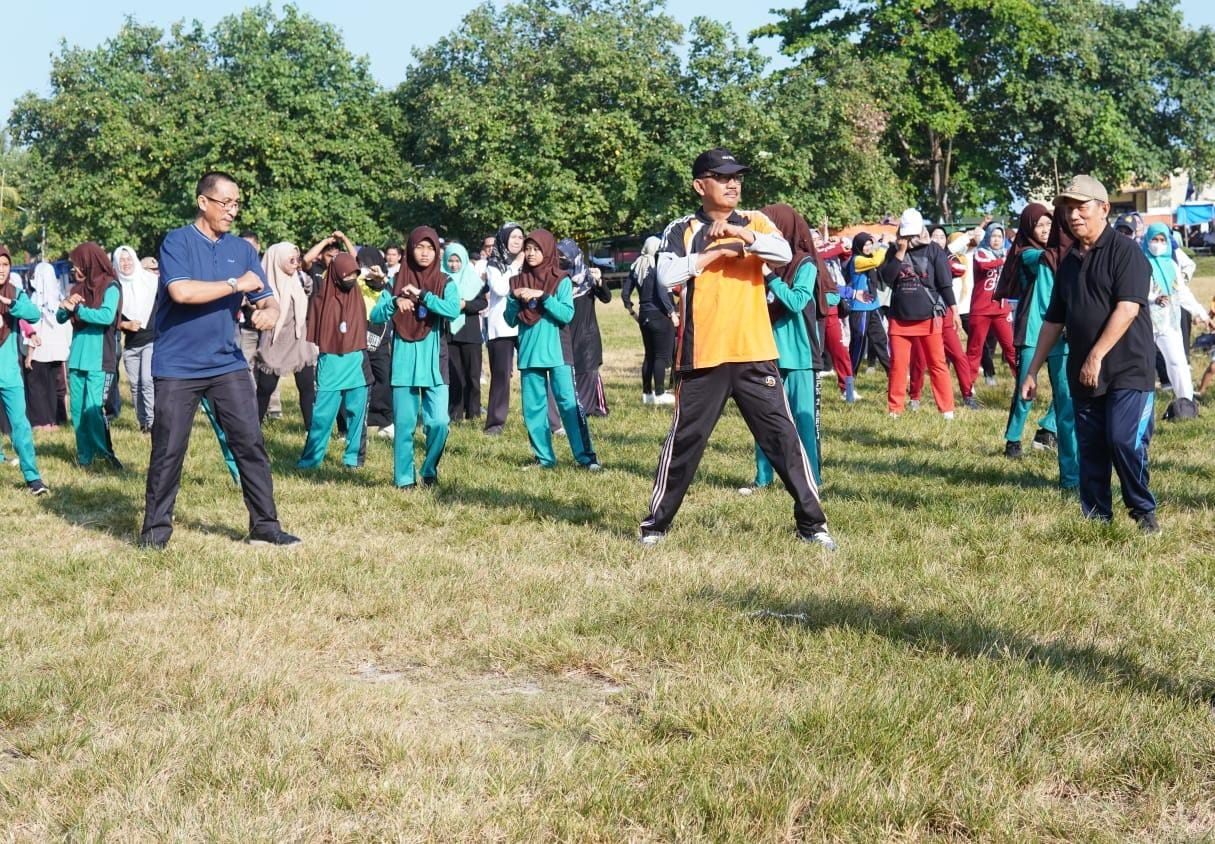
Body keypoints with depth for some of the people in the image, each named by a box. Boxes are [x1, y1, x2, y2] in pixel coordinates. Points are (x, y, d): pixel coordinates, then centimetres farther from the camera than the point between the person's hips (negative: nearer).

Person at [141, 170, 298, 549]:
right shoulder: (177, 241, -6)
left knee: (250, 442, -1)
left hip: (227, 364, 4)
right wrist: (235, 284, -17)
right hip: (177, 367, -4)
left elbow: (267, 299, 7)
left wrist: (269, 311, -17)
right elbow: (181, 291, -22)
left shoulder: (242, 249, 9)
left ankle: (264, 526, 6)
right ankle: (156, 528, 13)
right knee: (168, 450, 0)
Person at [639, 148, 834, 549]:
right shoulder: (681, 231, 2)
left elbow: (784, 254, -12)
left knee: (783, 436, 2)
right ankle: (656, 523, 18)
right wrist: (719, 249, -13)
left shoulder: (755, 223, 7)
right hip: (702, 357, -1)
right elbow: (666, 275, -15)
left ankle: (812, 522, 9)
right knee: (684, 441, 6)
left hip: (755, 355, 1)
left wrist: (739, 233, -22)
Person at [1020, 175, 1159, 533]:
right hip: (1082, 374, 7)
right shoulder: (1068, 261, 13)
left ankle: (1144, 512, 5)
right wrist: (1032, 370, 15)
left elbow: (1127, 308, -18)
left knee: (1124, 442, -13)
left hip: (1128, 371, -7)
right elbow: (1054, 320, 18)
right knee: (1090, 449, 8)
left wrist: (1097, 356, -21)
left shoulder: (1125, 251, -8)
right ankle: (1095, 518, 17)